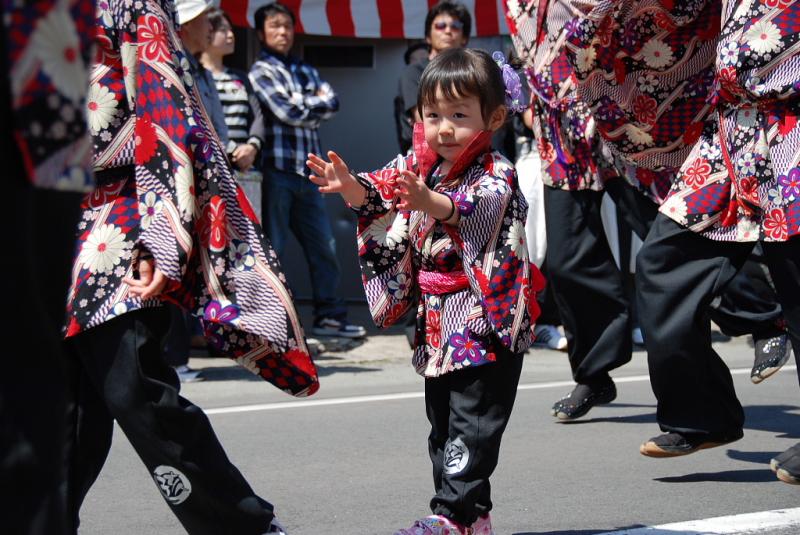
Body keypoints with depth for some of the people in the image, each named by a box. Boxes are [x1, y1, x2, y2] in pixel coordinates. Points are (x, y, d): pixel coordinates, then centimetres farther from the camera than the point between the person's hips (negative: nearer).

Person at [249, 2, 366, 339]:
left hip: (306, 171, 7)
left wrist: (305, 108, -7)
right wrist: (317, 104, 4)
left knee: (323, 245, 8)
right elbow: (289, 112, -11)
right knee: (271, 248, -3)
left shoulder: (306, 72, 20)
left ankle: (329, 316, 15)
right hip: (275, 168, -7)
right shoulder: (261, 71, 0)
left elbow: (332, 103, 6)